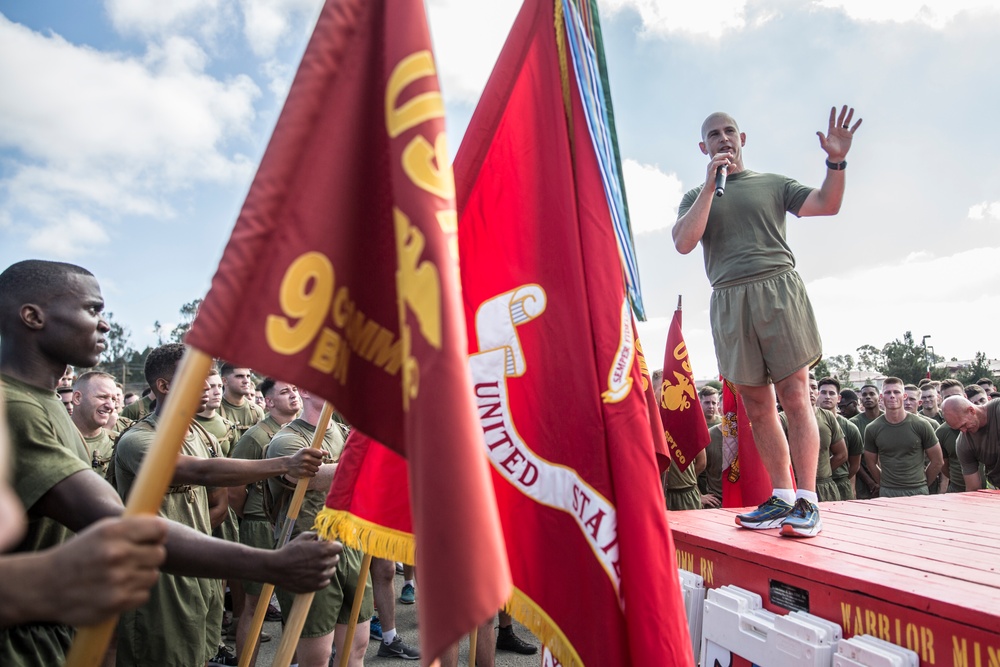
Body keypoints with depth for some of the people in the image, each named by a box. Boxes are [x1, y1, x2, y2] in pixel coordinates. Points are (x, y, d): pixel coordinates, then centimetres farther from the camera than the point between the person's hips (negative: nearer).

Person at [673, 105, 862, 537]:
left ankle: (807, 502, 0)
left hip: (778, 290, -1)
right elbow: (683, 242, -2)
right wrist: (711, 183, -4)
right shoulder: (696, 197, 17)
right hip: (729, 302, 2)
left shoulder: (772, 184, 16)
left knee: (795, 397, -5)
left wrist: (836, 162, -12)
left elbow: (827, 205, 5)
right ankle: (781, 498, 12)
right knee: (757, 406, 3)